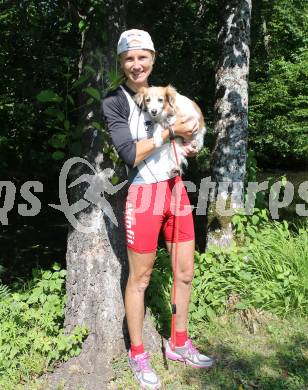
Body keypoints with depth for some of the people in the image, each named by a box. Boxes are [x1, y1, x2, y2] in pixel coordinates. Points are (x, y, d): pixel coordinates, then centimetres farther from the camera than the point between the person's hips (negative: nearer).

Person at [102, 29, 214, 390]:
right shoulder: (114, 102, -6)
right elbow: (130, 155, -17)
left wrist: (188, 148, 3)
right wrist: (170, 132, -16)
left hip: (176, 188, 6)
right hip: (143, 194, -6)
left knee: (185, 272, 13)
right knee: (140, 278, 6)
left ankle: (180, 344, 33)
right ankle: (137, 354, 26)